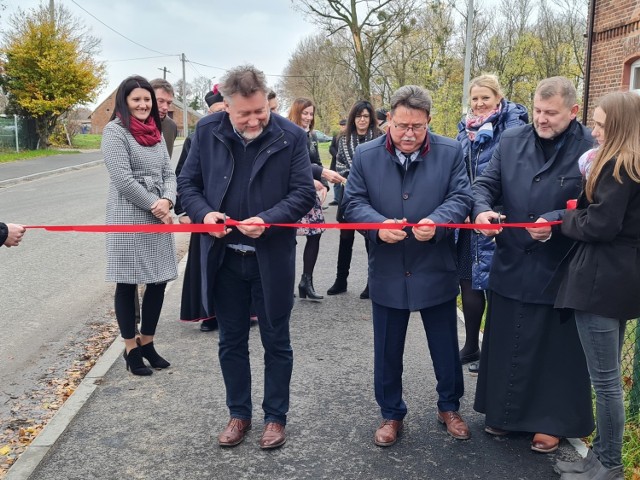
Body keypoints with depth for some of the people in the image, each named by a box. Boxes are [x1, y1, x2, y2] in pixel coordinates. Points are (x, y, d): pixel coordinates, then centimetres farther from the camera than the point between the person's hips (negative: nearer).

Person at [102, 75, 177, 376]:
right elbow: (122, 180, -15)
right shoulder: (115, 131, -7)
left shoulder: (155, 131, 14)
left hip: (158, 217, 7)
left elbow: (168, 173, 10)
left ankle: (147, 342, 25)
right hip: (128, 218, -6)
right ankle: (131, 348, 16)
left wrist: (167, 201, -9)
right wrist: (155, 207, -12)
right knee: (127, 283, 3)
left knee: (159, 281, 9)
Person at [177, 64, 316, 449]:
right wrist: (203, 213, -16)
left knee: (276, 342, 11)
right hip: (224, 258, 3)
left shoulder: (292, 136, -9)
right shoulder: (207, 131, -2)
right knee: (231, 342, 15)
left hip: (272, 259, -2)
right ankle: (239, 414, 33)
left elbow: (304, 193, -9)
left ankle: (276, 417, 28)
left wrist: (267, 220, -24)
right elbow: (188, 182, 5)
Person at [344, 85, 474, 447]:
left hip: (436, 270, 0)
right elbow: (354, 202, -3)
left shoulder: (451, 152, -4)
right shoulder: (366, 155, -2)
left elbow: (461, 197, -6)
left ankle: (449, 407, 38)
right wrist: (378, 225, -23)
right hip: (387, 273, 1)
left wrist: (437, 222, -26)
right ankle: (392, 415, 32)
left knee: (446, 347, 15)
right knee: (387, 351, 13)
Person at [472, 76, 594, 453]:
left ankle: (553, 421, 28)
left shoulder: (591, 148, -11)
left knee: (557, 348, 10)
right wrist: (483, 210, -16)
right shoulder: (511, 141, 3)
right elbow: (486, 184, 4)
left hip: (560, 272, -4)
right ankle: (505, 411, 36)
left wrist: (556, 221, -27)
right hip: (511, 266, 5)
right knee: (506, 343, 17)